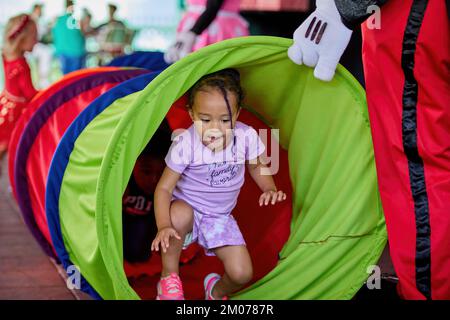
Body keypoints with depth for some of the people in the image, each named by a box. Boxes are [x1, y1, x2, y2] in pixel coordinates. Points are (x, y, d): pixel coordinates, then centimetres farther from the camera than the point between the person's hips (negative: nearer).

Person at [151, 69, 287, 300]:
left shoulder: (246, 137, -16)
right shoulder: (185, 145, -25)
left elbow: (257, 165, 6)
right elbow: (164, 188, -22)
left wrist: (270, 189, -14)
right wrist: (163, 226, -37)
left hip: (219, 217, 3)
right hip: (186, 208, -3)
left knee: (242, 273, -14)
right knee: (179, 216, -41)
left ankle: (217, 291, 25)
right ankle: (169, 277, -14)